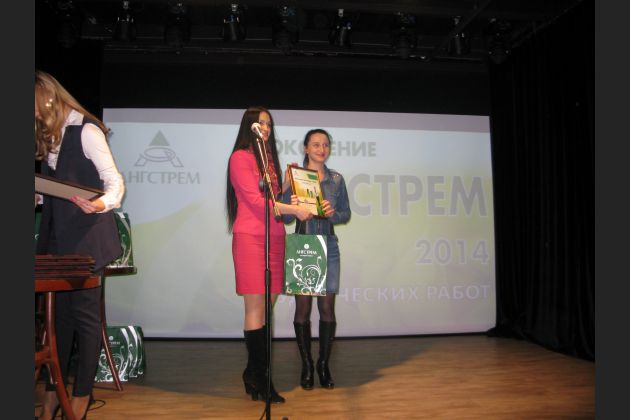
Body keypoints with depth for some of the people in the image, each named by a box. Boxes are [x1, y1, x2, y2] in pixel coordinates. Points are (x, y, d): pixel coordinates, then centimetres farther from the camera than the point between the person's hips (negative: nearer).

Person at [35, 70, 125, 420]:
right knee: (58, 313, 10)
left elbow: (114, 181, -14)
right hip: (56, 237, 7)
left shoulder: (86, 130, -8)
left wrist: (102, 203, -33)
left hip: (86, 238, -7)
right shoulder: (48, 136, 16)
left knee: (84, 313, 0)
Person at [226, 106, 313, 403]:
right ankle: (259, 379, 4)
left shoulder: (269, 158, 22)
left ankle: (254, 373, 17)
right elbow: (255, 200, -10)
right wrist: (294, 210, -10)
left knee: (267, 306, 6)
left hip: (275, 237, 7)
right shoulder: (240, 157, -1)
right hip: (251, 237, -7)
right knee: (256, 307, -5)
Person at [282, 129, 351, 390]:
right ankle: (306, 366, 17)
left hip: (328, 249, 2)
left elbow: (346, 214, 10)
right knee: (303, 308, 3)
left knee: (327, 308, 3)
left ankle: (324, 365, 19)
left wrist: (333, 213, -9)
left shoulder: (336, 179, 8)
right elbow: (285, 217, 0)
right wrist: (291, 206, -19)